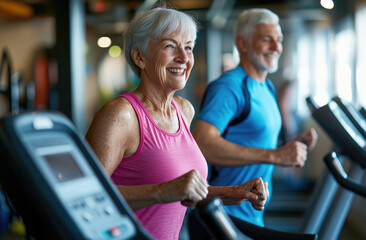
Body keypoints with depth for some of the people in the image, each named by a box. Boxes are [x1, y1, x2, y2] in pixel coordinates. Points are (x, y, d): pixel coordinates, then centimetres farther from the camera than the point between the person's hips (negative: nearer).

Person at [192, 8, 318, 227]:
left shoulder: (268, 88, 14)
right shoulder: (228, 87, -17)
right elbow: (203, 144, -30)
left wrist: (295, 146, 3)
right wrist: (274, 155, -31)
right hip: (227, 215, -9)